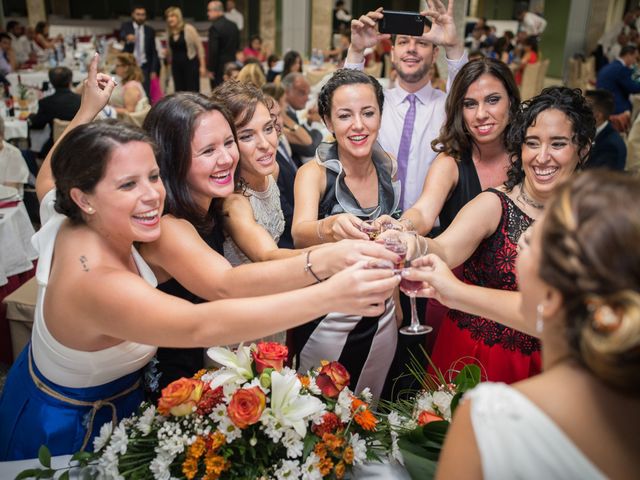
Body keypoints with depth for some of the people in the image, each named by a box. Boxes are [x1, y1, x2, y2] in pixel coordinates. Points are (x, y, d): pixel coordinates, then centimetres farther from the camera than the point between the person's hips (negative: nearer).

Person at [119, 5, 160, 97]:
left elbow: (153, 52, 8)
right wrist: (127, 38, -43)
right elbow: (122, 36, -18)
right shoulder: (126, 26, 5)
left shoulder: (150, 31, 9)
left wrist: (154, 70, -1)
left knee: (145, 94, -7)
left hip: (144, 67, 1)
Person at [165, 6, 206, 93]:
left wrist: (202, 66, -10)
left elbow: (199, 47, -7)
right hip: (176, 66, 6)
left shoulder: (188, 29, -9)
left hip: (190, 64, -5)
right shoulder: (169, 32, 7)